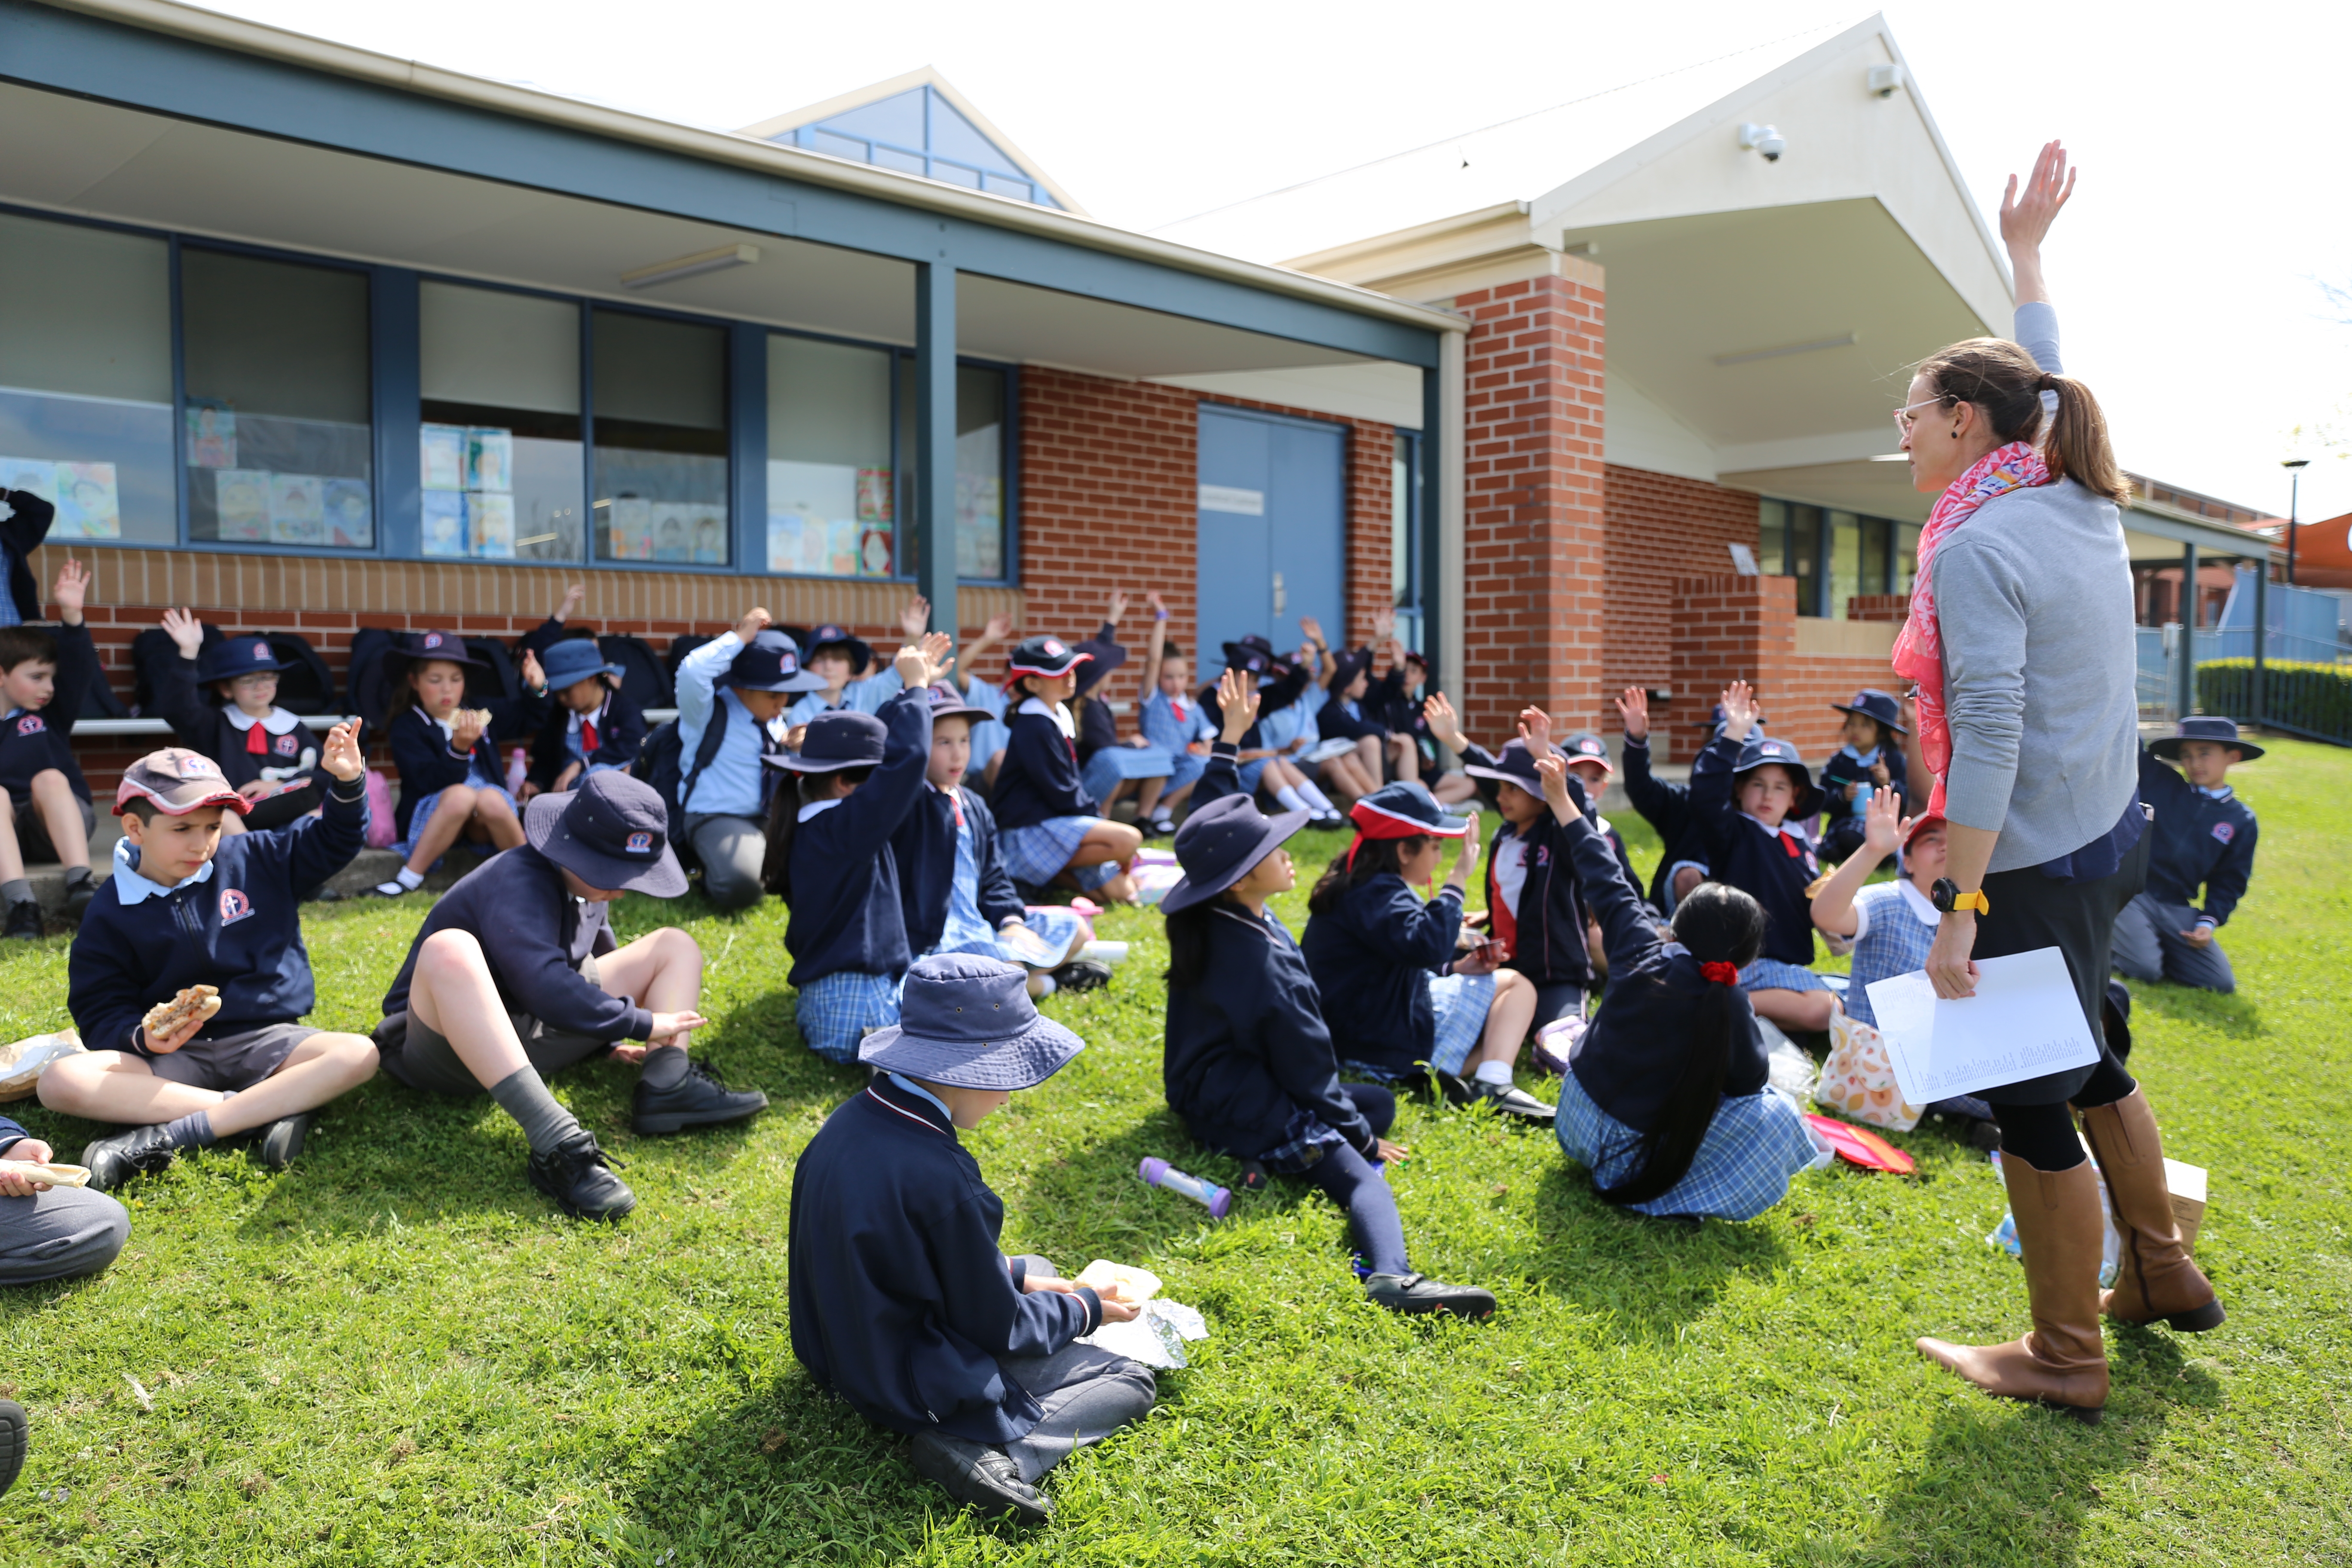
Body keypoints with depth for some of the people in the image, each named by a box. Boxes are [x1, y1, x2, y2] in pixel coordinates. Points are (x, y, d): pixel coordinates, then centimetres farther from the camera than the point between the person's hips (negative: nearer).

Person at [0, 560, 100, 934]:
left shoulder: (53, 714, 12)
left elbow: (80, 670, -4)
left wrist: (72, 617, -18)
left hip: (60, 826, 0)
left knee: (49, 778, -28)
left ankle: (80, 889, -44)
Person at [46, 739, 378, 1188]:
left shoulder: (256, 860, 3)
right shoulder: (110, 914, 1)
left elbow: (334, 841, 10)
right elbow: (102, 1016, 1)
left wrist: (348, 782, -10)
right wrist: (142, 1039, -22)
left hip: (265, 1041, 0)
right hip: (173, 1052, 0)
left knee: (358, 1055, -30)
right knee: (61, 1082, -27)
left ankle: (169, 1135, -31)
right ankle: (271, 1108, -29)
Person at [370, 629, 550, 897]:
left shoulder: (480, 712, 9)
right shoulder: (406, 727, -5)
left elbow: (529, 717, 21)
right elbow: (433, 783, -17)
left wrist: (537, 689, 0)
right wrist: (459, 747, -32)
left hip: (484, 823, 3)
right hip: (431, 820, -2)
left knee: (490, 799, -33)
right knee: (459, 795, -36)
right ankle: (410, 877, -28)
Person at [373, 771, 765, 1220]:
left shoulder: (585, 880, 3)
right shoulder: (518, 884, -25)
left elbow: (597, 950, 22)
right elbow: (547, 987, -36)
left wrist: (608, 1041, 16)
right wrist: (642, 1022, -25)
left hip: (532, 1034, 8)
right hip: (447, 1043, -8)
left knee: (676, 946, 4)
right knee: (449, 951, -43)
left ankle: (667, 1084, -24)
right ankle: (555, 1144, -50)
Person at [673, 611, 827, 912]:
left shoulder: (773, 720, 11)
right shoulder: (709, 711, -12)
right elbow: (691, 674, -35)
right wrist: (739, 637, -27)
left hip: (771, 818, 7)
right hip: (718, 818, -7)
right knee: (740, 887, -35)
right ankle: (716, 877, 1)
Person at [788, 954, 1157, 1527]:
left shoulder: (853, 1120, -8)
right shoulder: (940, 1178, -33)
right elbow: (998, 1330, -19)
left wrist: (1015, 1275, 7)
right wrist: (1087, 1310, -3)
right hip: (915, 1389, -9)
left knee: (1037, 1271, 29)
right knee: (1131, 1380, 4)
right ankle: (1000, 1454, -16)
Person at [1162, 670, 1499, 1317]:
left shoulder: (1206, 918, -1)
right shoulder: (1264, 968, -25)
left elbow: (1215, 823, 15)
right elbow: (1307, 1071, -16)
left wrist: (1230, 739, 16)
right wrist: (1362, 1135, -3)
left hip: (1202, 1088, 10)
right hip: (1245, 1111, -10)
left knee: (1378, 1101, 19)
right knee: (1361, 1174, -26)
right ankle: (1389, 1272, -53)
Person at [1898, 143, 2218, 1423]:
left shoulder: (1977, 548, -20)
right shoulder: (2084, 502, 6)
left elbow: (1987, 741, -26)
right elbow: (2043, 383, 26)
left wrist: (1961, 910, -24)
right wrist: (2026, 254, 36)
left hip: (2034, 862, -9)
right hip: (2111, 835, 9)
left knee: (2031, 1100, 4)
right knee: (2083, 1056, 25)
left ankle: (2065, 1356, 20)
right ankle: (2161, 1273, 42)